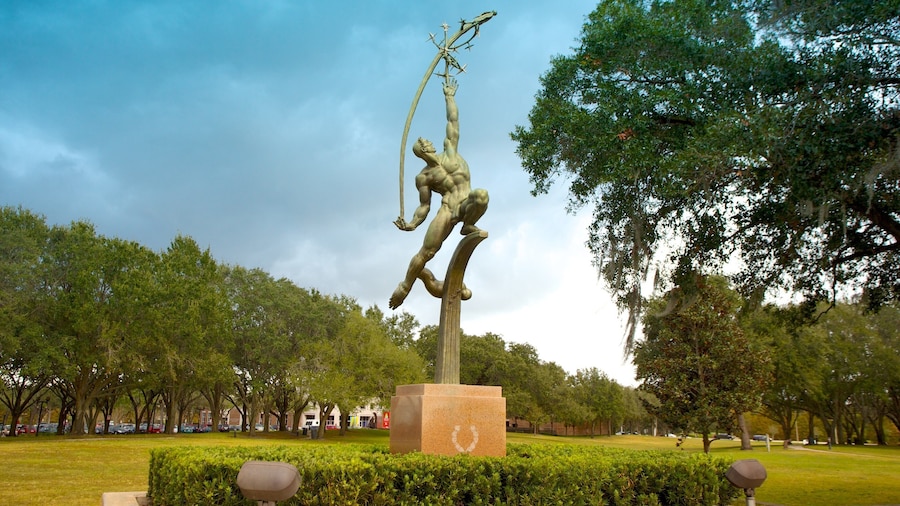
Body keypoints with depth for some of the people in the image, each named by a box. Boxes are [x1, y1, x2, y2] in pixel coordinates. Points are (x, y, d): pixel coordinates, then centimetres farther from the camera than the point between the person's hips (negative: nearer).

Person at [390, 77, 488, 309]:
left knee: (481, 195, -36)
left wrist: (449, 97, 23)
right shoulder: (423, 177, 9)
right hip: (448, 210, -1)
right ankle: (405, 286, 12)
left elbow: (453, 121, 20)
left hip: (467, 204, 1)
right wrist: (412, 224, -4)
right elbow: (424, 205, 9)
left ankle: (468, 226, -8)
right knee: (426, 252, -8)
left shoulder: (449, 150, 14)